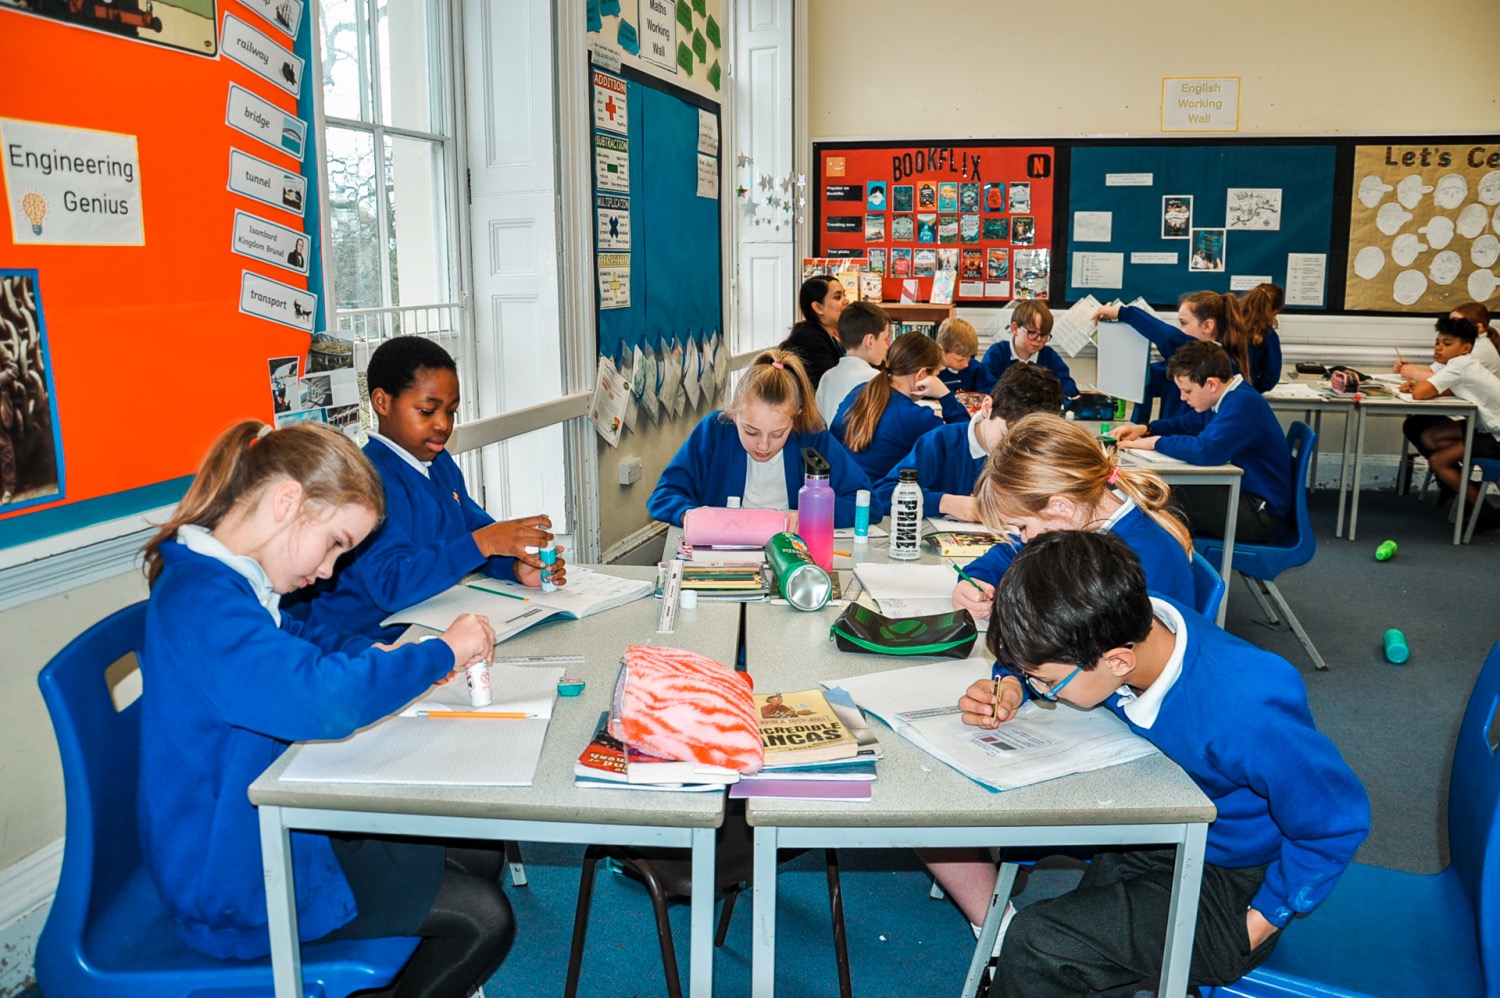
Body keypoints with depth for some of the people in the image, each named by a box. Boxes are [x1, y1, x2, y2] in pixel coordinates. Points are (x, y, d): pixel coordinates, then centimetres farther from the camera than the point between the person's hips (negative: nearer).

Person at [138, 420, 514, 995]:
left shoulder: (222, 581, 6)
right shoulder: (201, 600, -28)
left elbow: (298, 642, 24)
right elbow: (323, 699, -41)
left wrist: (377, 657, 3)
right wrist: (442, 652, -25)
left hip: (268, 832, 10)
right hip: (237, 887, -10)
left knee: (479, 853, 10)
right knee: (483, 918, -9)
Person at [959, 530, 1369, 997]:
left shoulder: (1245, 712, -36)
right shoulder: (1130, 626, -16)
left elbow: (1338, 821, -21)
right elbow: (1027, 661, 5)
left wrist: (1256, 925, -15)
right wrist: (1009, 687, -16)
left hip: (1230, 884, -7)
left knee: (1038, 944, -25)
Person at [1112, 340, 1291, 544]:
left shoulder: (1242, 404, -24)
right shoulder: (1230, 398, 9)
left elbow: (1205, 450, -37)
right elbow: (1186, 424, 23)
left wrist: (1156, 442, -22)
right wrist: (1145, 429, 5)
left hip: (1261, 514, -10)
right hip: (1243, 492, 10)